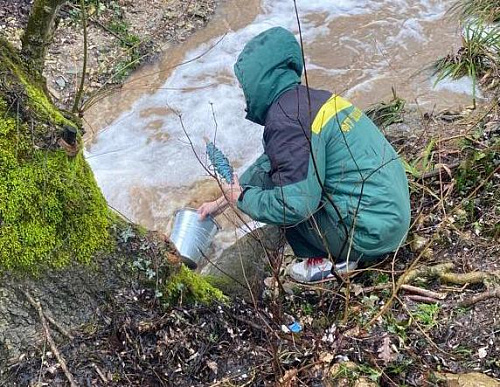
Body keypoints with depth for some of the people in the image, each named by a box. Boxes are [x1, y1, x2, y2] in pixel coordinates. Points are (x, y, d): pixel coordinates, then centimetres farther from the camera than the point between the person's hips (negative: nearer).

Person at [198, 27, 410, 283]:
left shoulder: (287, 122, -20)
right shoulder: (310, 98, 10)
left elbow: (295, 205, -25)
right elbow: (268, 163, 22)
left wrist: (243, 199, -6)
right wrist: (222, 202, 26)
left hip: (372, 230, -9)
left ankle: (334, 259, 5)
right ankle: (355, 251, 17)